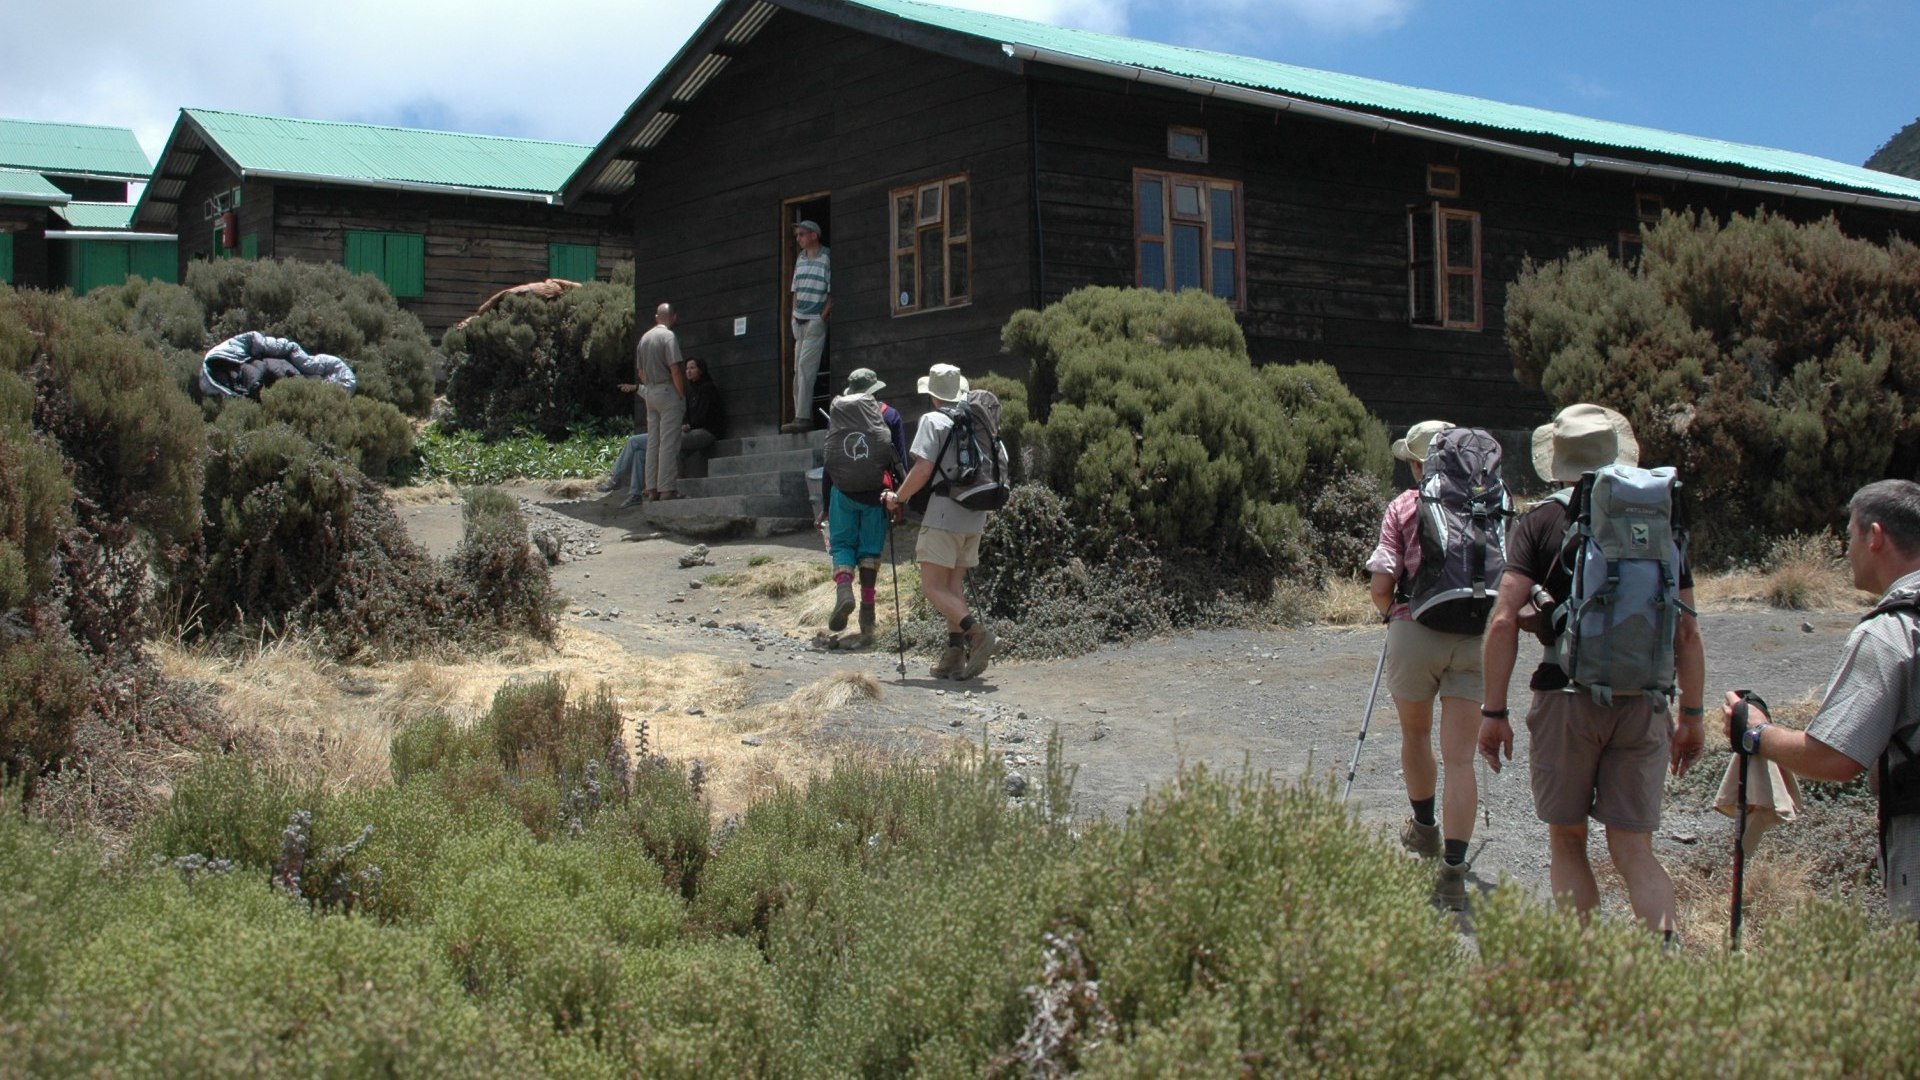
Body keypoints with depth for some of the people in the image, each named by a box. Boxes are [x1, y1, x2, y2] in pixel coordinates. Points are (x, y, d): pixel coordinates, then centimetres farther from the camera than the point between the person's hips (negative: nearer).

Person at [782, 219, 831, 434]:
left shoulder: (827, 257, -6)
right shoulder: (800, 258, 14)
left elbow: (833, 290, -8)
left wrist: (823, 315, -13)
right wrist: (794, 311, 11)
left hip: (816, 320, -7)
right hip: (799, 319, 7)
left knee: (805, 367, -13)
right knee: (798, 369, 6)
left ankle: (803, 417, -15)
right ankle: (801, 414, 9)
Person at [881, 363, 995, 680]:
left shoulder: (933, 421, -6)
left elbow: (923, 469, -15)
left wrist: (898, 497, -1)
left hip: (943, 514, -7)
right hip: (974, 516, 7)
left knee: (933, 586, -5)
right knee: (954, 585, 12)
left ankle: (978, 632, -23)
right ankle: (954, 657, 7)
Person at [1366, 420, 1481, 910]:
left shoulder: (1404, 506, 2)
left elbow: (1381, 581, -7)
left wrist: (1387, 611, 14)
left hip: (1416, 630, -1)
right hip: (1477, 635, 1)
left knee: (1415, 734, 23)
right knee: (1460, 758, 0)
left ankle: (1424, 828, 43)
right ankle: (1453, 871, -8)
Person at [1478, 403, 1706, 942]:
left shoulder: (1542, 523, -3)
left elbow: (1504, 620, -10)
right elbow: (1687, 631, 5)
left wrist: (1493, 710, -5)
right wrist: (1692, 715, 13)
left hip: (1566, 698, -2)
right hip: (1642, 704, 2)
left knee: (1567, 842, 13)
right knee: (1633, 848, 7)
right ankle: (1667, 946, -14)